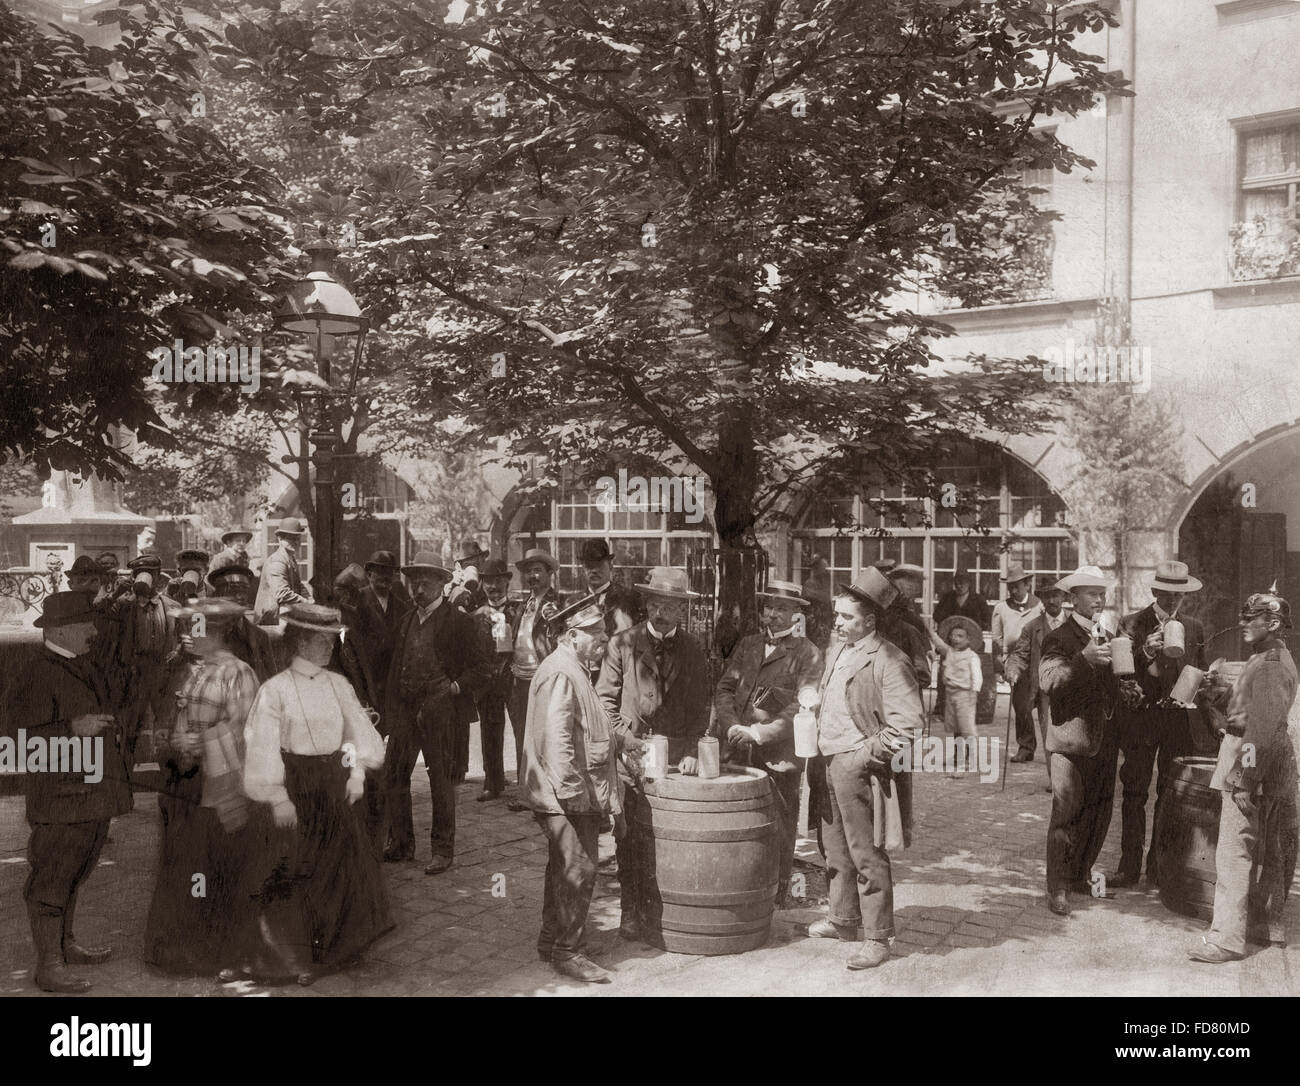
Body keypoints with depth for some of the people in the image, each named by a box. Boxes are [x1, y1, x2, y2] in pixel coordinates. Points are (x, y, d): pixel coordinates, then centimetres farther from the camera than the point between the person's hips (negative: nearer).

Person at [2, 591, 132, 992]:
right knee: (50, 880, -1)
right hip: (61, 798, -9)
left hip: (93, 795, 9)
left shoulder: (84, 668, 13)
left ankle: (65, 945, 33)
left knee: (73, 875, 20)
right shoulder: (37, 677, -15)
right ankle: (48, 965, 5)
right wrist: (73, 730, -26)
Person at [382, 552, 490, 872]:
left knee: (441, 779, 1)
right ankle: (401, 843, 20)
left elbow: (482, 669, -4)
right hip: (404, 709, 6)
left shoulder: (458, 621, -4)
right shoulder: (407, 620, 15)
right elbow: (395, 665, 18)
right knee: (393, 776, 6)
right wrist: (390, 710, 10)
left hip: (438, 710, -6)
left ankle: (443, 849, 12)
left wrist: (454, 687, -16)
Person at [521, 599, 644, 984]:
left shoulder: (575, 670, 18)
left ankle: (552, 942, 29)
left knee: (565, 870, 18)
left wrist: (624, 741, 26)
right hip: (567, 795, -11)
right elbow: (555, 737, -24)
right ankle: (569, 952, 4)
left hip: (579, 795, 11)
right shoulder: (559, 673, -17)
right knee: (578, 871, -6)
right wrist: (571, 790, -25)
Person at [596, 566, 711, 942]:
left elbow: (701, 708, 10)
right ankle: (631, 910, 9)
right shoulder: (622, 644, 2)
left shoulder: (694, 651, 9)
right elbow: (606, 699, 3)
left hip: (675, 754, 1)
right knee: (630, 837, -2)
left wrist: (691, 750, -2)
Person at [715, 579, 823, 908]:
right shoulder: (747, 645, 17)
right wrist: (733, 726, -5)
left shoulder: (807, 653, 0)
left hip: (779, 756, -4)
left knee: (779, 833, 2)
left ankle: (774, 902, 15)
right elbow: (724, 689, 13)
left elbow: (804, 706, -9)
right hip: (738, 753, 4)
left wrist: (760, 732, -15)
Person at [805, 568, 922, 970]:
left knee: (867, 855, -3)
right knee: (835, 849, 20)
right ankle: (843, 919, 35)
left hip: (860, 769, -9)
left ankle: (877, 938, 6)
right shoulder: (835, 651, 13)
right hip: (829, 764, 9)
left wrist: (867, 753, -17)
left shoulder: (887, 661, -14)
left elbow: (908, 723, -18)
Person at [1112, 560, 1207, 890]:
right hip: (1140, 718, -2)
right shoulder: (1131, 624, 1)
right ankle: (1129, 867, 7)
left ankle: (1160, 868, 14)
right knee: (1134, 794, 0)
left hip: (1180, 719, 2)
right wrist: (1146, 652, -19)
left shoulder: (1194, 628, 11)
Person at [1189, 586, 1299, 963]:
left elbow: (1263, 724, -23)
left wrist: (1246, 776, -25)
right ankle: (1270, 921, 30)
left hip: (1252, 765, -10)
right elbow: (1244, 709, 18)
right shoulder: (1269, 658, 15)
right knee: (1268, 850, 18)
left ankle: (1227, 938, -6)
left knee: (1234, 853, -8)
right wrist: (1218, 691, 1)